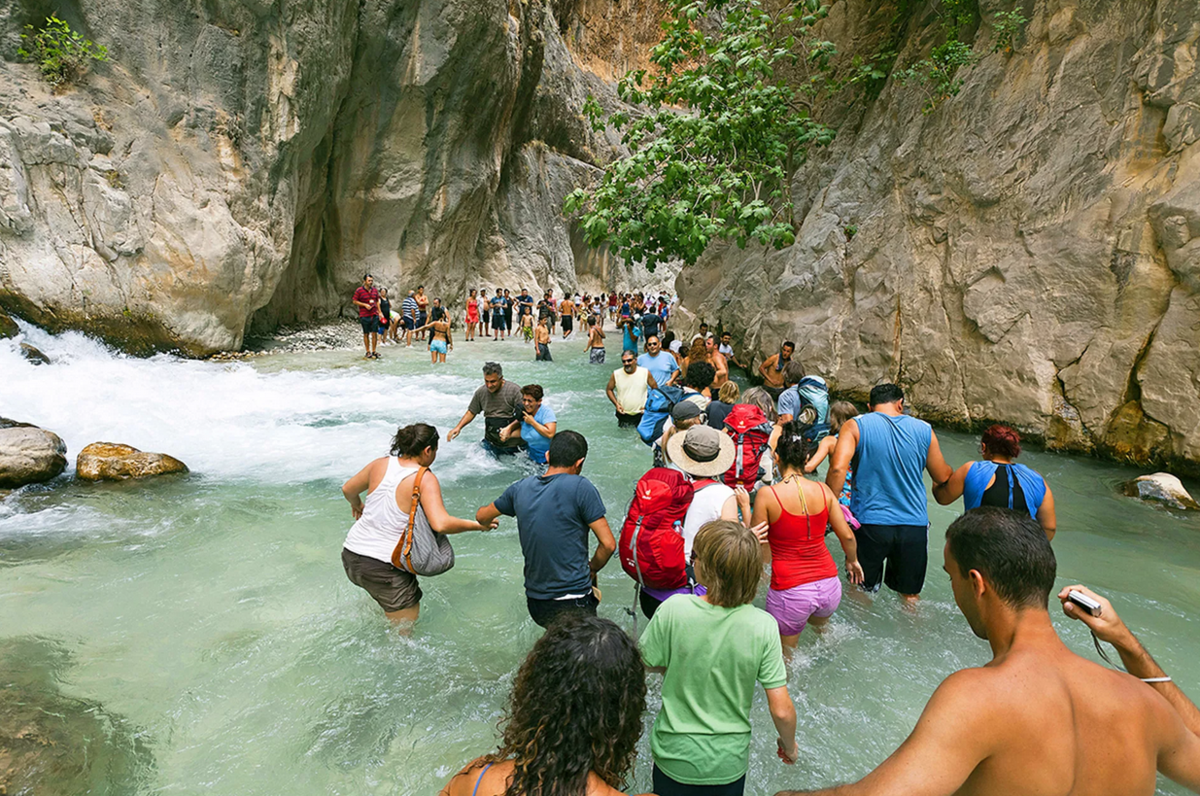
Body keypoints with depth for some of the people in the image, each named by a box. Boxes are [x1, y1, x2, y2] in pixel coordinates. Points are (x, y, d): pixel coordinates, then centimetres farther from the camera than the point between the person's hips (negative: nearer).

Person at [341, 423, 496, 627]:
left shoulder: (381, 464, 1)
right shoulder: (425, 479, -16)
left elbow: (348, 490, 18)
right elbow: (441, 524, -28)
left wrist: (357, 505, 39)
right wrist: (477, 525, -14)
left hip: (350, 556, 7)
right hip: (385, 568, -7)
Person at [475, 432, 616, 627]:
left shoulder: (521, 488, 3)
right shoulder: (580, 487, -12)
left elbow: (481, 517, 21)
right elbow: (608, 544, -11)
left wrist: (487, 522, 44)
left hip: (535, 605, 6)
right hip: (574, 605, -6)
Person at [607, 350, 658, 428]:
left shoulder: (645, 372, -6)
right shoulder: (616, 374, -5)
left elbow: (655, 388, 3)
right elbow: (609, 390, 8)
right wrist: (616, 404, -4)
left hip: (641, 414, -1)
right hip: (623, 414, 1)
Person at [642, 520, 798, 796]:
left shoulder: (674, 609, -24)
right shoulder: (763, 626, -21)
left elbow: (648, 665, -9)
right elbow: (781, 710, -16)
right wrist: (789, 746, 4)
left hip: (675, 757, -1)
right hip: (729, 765, 1)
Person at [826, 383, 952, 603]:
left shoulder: (855, 426, -4)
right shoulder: (924, 430, 3)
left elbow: (838, 468, -19)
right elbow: (943, 478, 12)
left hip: (869, 522, -2)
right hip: (914, 525, 2)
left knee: (860, 590, 17)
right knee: (910, 595, 20)